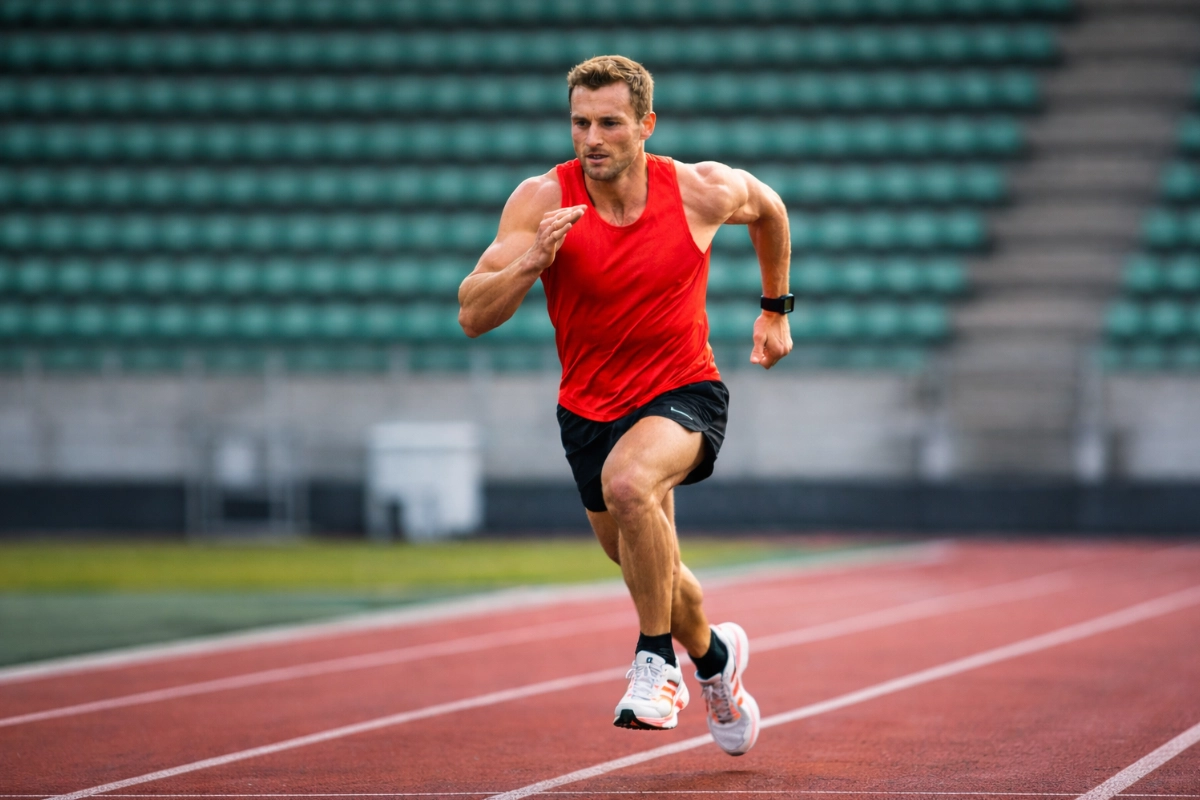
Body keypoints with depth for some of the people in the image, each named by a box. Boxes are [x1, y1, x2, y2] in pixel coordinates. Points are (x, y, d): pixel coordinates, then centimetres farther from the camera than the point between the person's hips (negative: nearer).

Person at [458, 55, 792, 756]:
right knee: (649, 571, 19)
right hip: (591, 408, 3)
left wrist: (776, 309, 18)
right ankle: (713, 655, 52)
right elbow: (472, 316, -18)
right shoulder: (542, 201, -15)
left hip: (684, 394, -3)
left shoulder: (702, 191, -13)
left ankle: (658, 658, -18)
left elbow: (768, 208, 12)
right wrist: (532, 262, -35)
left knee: (628, 481, -36)